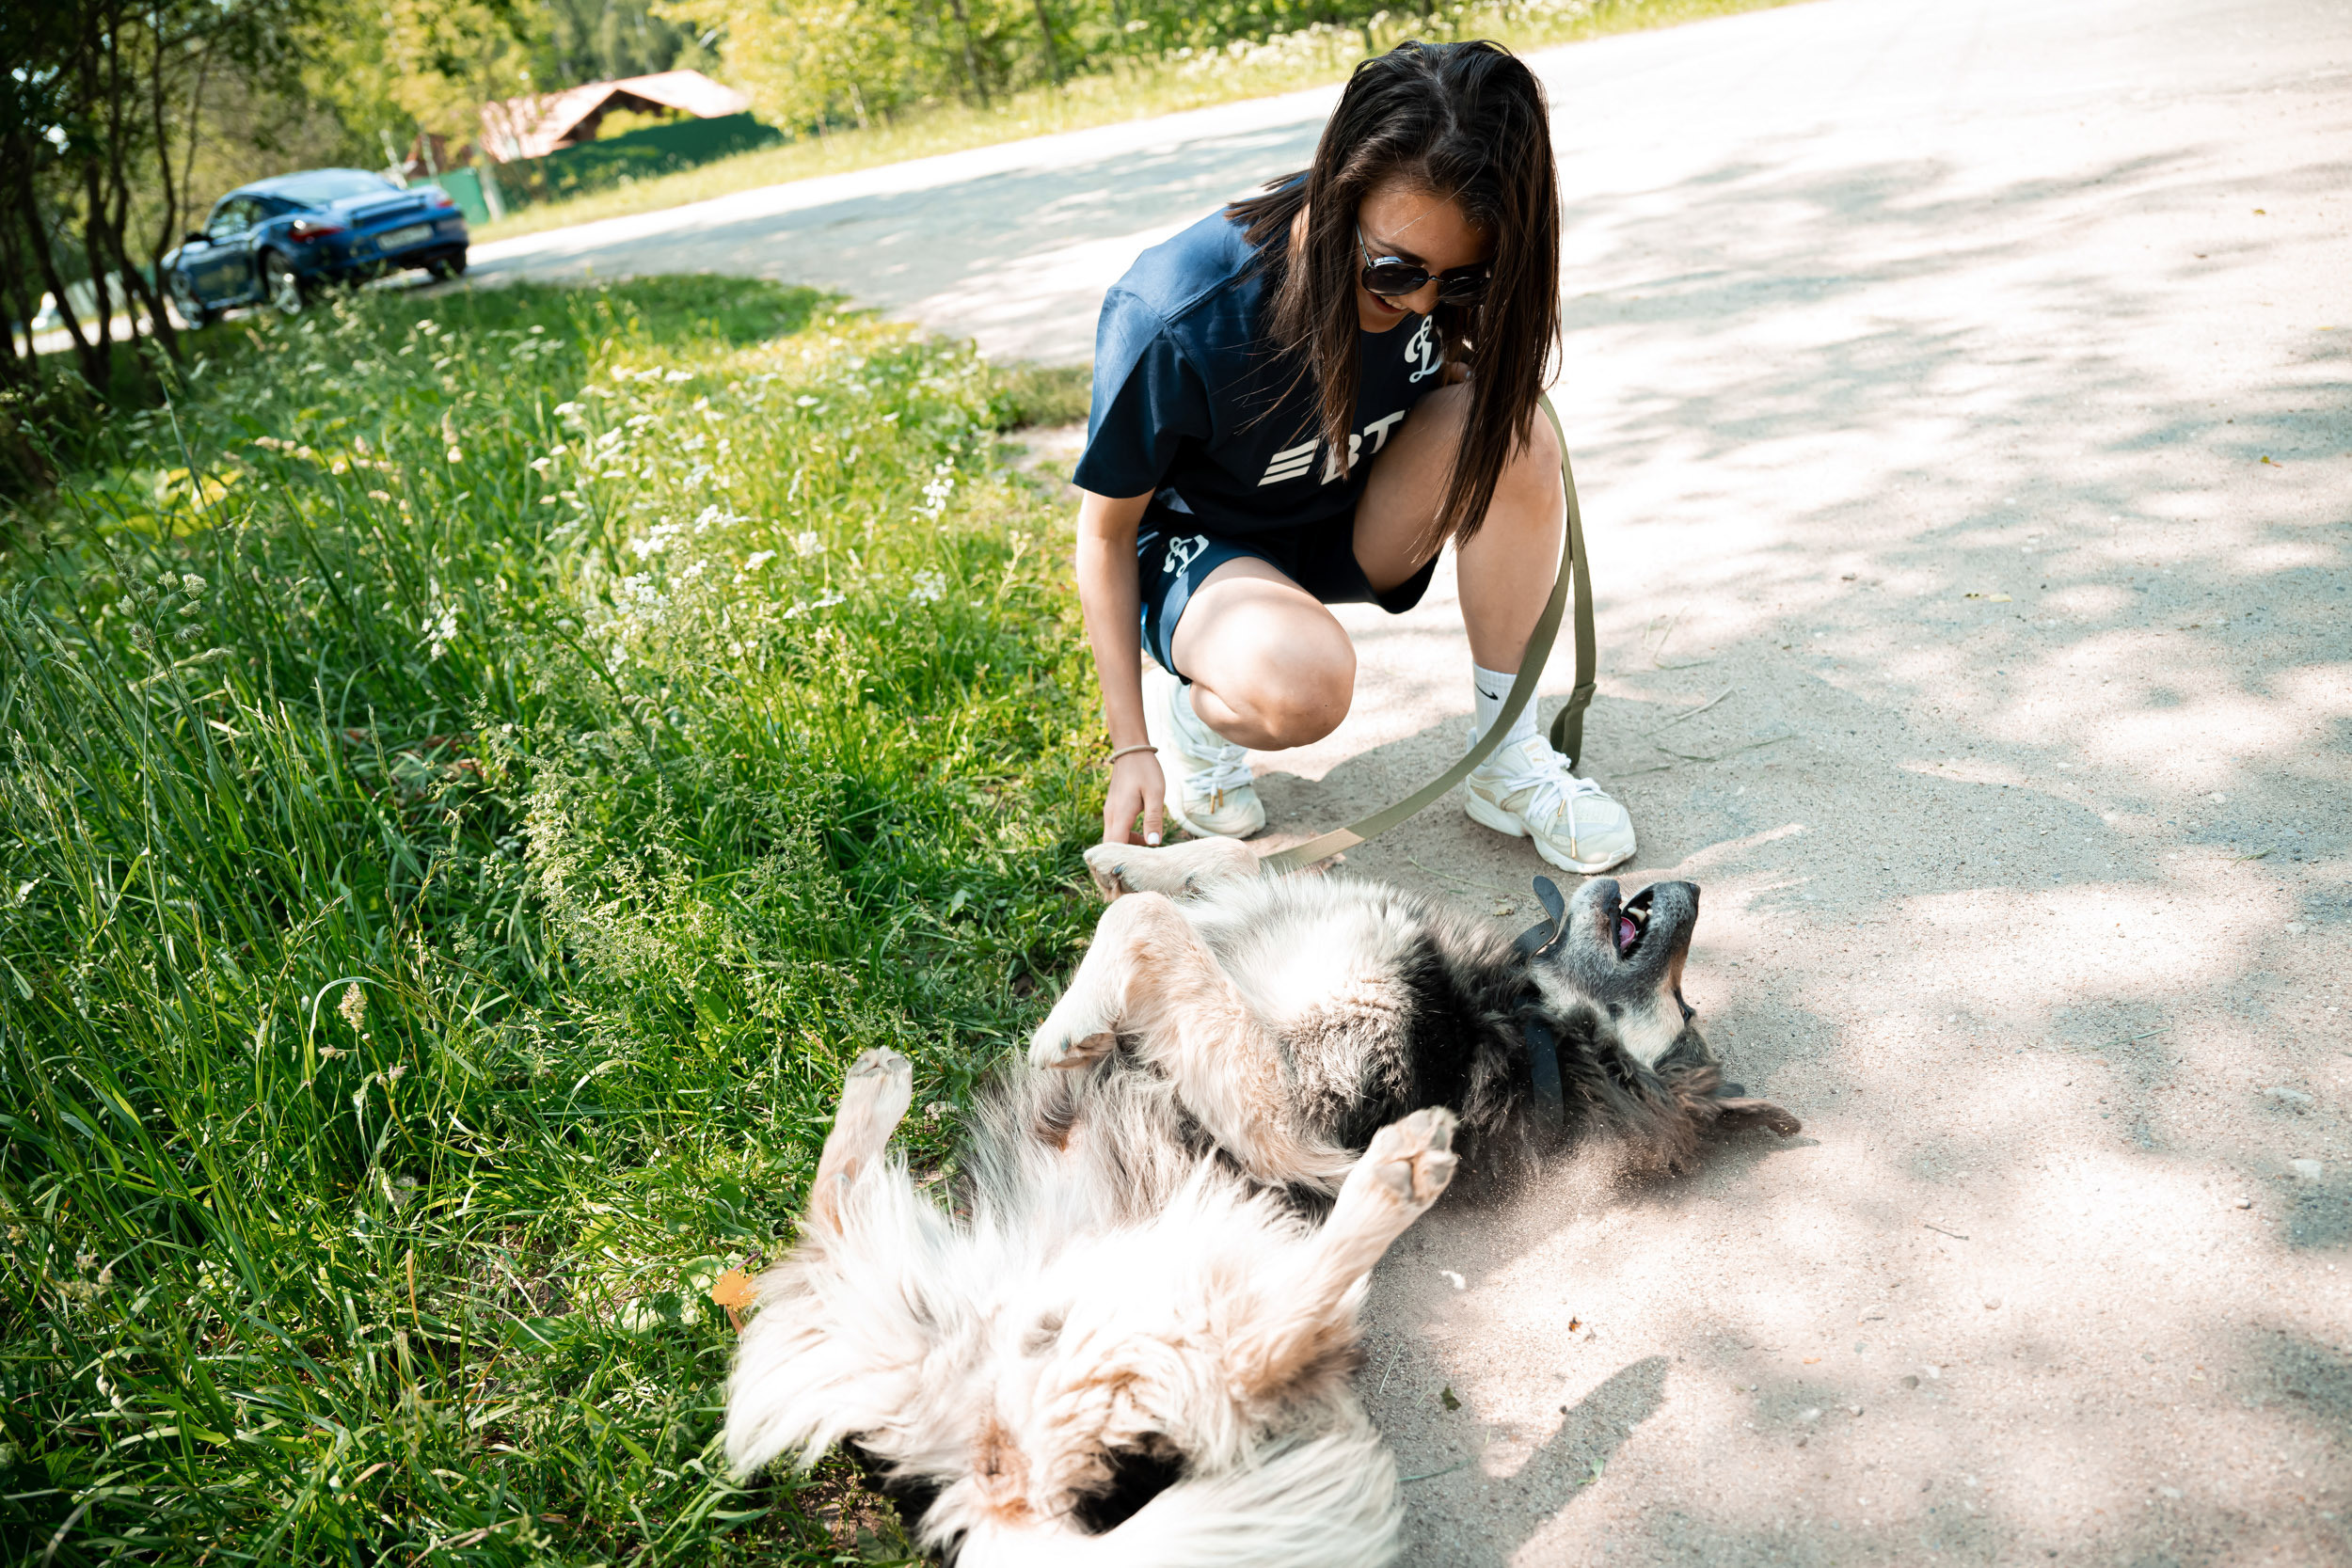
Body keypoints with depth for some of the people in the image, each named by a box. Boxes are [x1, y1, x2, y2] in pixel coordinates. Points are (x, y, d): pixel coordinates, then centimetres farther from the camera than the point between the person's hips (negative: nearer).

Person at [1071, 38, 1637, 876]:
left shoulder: (1438, 264, -18)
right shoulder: (1176, 325, -32)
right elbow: (1106, 530, -18)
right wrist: (1133, 748, -19)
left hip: (1353, 531, 5)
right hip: (1201, 545, -5)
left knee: (1509, 431, -24)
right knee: (1301, 681, -39)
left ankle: (1508, 757, -12)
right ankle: (1184, 703, -1)